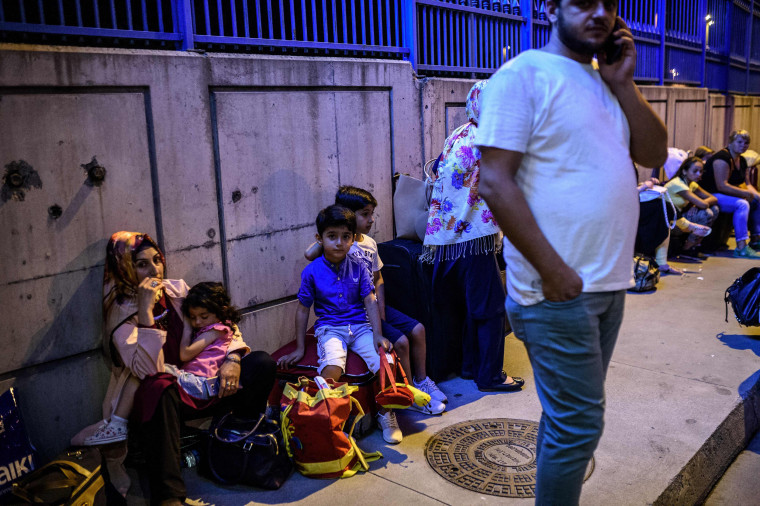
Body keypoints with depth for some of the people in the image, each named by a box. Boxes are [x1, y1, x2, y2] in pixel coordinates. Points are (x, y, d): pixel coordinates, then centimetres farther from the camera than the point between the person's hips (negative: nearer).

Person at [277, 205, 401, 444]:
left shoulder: (358, 267, 3)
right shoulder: (312, 271, -2)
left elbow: (370, 302, 1)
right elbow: (303, 309, 4)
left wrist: (378, 335, -12)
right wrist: (300, 348, 5)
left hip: (360, 326, 2)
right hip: (329, 328, -2)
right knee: (332, 368, -34)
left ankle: (386, 414, 3)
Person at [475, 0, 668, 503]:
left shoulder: (606, 82, 15)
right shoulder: (525, 74, -10)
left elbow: (654, 154, 11)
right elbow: (495, 182, -18)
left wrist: (623, 84, 0)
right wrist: (555, 272, -19)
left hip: (609, 285, 8)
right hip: (559, 289, -8)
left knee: (571, 416, 19)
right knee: (579, 424, 0)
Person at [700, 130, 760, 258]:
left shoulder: (742, 160, 13)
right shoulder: (723, 157, -18)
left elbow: (747, 184, 16)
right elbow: (722, 186, -25)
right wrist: (747, 193, -21)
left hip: (727, 194, 10)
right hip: (711, 195, -10)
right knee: (742, 204, -30)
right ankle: (741, 248, -34)